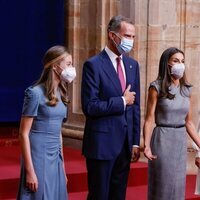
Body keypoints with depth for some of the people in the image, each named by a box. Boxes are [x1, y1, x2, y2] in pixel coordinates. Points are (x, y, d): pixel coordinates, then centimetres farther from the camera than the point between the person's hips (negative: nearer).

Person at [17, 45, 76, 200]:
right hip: (38, 157, -7)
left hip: (55, 158, 7)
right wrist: (30, 171, -17)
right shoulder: (35, 93, -12)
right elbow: (24, 133, -13)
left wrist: (62, 166, 16)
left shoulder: (60, 94, 10)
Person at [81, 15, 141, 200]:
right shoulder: (93, 65, -10)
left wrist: (136, 142, 9)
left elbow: (135, 105, 12)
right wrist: (122, 101, -12)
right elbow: (90, 107, -17)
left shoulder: (132, 65, 10)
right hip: (102, 143, -6)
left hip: (125, 143, 6)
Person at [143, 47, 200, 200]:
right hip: (163, 139, -5)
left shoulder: (186, 89, 7)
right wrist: (147, 146, -23)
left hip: (181, 141, 5)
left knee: (177, 185, 9)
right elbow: (149, 120, -10)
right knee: (162, 185, 1)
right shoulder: (157, 87, -8)